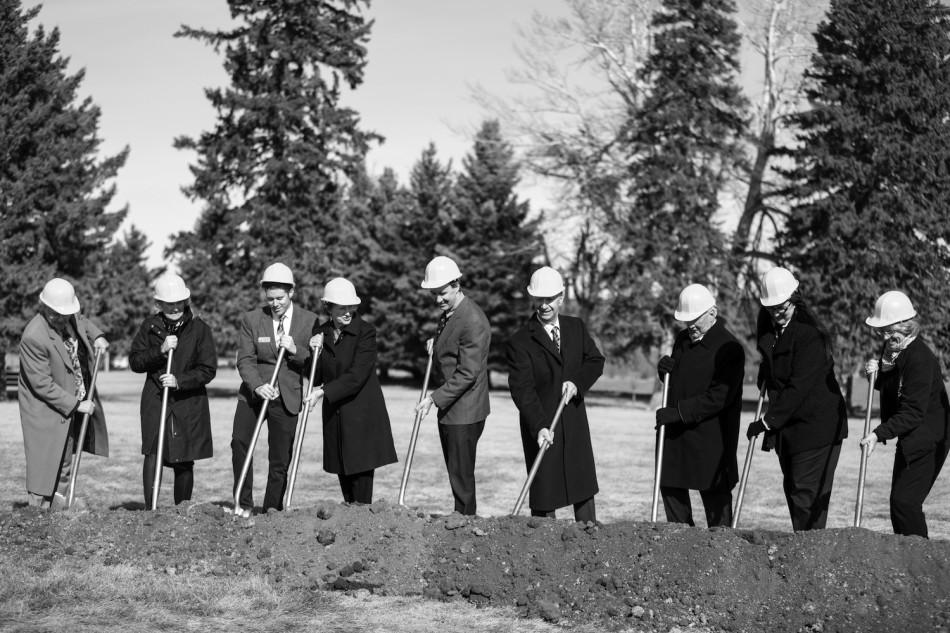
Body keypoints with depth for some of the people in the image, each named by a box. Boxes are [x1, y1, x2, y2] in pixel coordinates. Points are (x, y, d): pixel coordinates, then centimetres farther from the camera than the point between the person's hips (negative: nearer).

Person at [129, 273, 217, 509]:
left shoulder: (199, 328, 0)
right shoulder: (150, 326, 5)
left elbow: (208, 370, -3)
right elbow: (134, 362, 2)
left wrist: (180, 381, -16)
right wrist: (160, 350, -14)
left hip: (189, 403, 0)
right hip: (155, 400, 0)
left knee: (183, 462, 5)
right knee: (152, 453, -14)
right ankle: (150, 510, -14)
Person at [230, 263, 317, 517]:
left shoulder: (309, 321, 2)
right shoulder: (251, 319, 1)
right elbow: (245, 360, -4)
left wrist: (295, 350, -17)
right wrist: (258, 386, -22)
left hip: (287, 397, 0)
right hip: (254, 392, 0)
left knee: (280, 460, 2)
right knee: (240, 441, -21)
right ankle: (243, 504, -12)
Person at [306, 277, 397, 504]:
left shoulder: (365, 331, -10)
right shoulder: (320, 332, 6)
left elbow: (357, 376, -18)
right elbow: (316, 378, 8)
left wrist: (324, 391, -20)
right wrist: (314, 351, -8)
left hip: (363, 412, -5)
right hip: (335, 414, 5)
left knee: (361, 470, -5)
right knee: (343, 472, 9)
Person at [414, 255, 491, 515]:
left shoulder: (473, 321, -20)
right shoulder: (447, 313, 12)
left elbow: (468, 373, -22)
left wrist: (435, 398, -22)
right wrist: (435, 348, 8)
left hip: (464, 413, -10)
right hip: (449, 409, 10)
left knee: (462, 476, -3)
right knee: (456, 474, 15)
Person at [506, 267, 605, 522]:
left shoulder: (576, 327, 5)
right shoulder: (520, 342, -12)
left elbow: (595, 360, 11)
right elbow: (522, 389, -19)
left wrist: (577, 382, -11)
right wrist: (539, 427, -31)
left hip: (575, 423, 5)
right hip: (541, 427, -5)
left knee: (584, 487, 13)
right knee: (543, 492, 0)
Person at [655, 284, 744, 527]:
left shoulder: (728, 348, -14)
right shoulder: (682, 340, 12)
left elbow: (719, 397, -20)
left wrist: (678, 412, -22)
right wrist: (665, 371, 1)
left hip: (712, 437, -8)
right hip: (676, 434, 8)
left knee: (716, 497, 1)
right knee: (670, 486, 12)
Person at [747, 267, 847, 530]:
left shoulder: (810, 335, -19)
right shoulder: (769, 329, 7)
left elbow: (799, 386, -23)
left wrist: (768, 421, -21)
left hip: (816, 426, -8)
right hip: (786, 426, 8)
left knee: (806, 492, -9)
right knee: (792, 490, 10)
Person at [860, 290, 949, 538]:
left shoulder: (920, 358, -23)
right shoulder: (892, 348, 6)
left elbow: (913, 412, -27)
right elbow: (890, 387, 21)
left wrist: (879, 434, -33)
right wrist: (878, 372, -1)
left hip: (927, 440, -10)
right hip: (909, 439, 10)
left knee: (905, 501, -15)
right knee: (899, 501, 9)